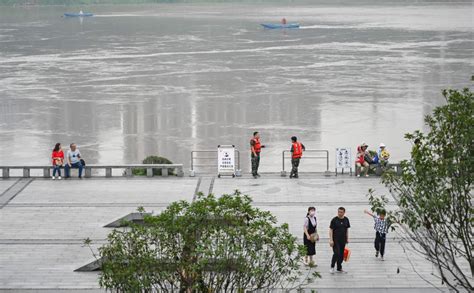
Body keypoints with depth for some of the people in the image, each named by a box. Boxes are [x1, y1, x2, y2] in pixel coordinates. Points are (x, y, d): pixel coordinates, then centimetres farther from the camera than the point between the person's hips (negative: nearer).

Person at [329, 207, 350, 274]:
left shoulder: (346, 220, 7)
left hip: (343, 240, 5)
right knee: (336, 253, -14)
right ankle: (332, 267, -1)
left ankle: (339, 268, 19)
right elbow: (331, 230, -7)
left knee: (341, 255, 8)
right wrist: (331, 240, -13)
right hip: (335, 240, -5)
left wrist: (347, 238, 12)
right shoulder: (334, 220, -7)